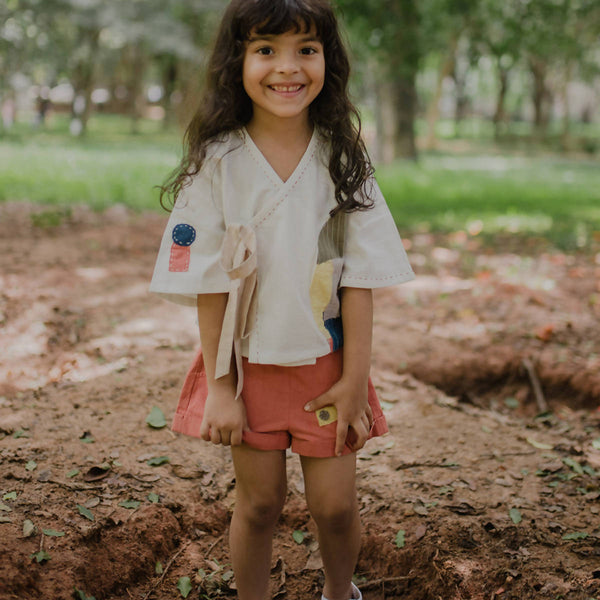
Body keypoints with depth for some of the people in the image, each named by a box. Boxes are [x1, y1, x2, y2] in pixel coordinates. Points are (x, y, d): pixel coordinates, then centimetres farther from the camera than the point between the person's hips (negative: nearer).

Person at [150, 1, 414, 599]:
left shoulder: (344, 160, -4)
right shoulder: (217, 162, -8)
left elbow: (359, 278, -4)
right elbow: (210, 283, -7)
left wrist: (354, 379, -7)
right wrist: (219, 387, -8)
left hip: (325, 363, 1)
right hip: (250, 363, -1)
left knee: (335, 504, 6)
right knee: (258, 503, 8)